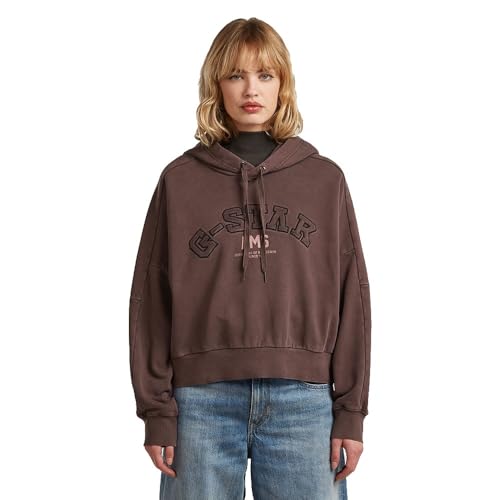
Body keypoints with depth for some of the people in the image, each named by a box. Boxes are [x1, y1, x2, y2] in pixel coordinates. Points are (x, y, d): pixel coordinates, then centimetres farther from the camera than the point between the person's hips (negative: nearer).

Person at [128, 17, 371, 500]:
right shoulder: (180, 180, 6)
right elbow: (152, 297, 4)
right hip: (203, 398, 0)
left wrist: (351, 410, 1)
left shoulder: (324, 179, 8)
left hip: (303, 399, 1)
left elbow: (351, 295, 6)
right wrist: (157, 410, -1)